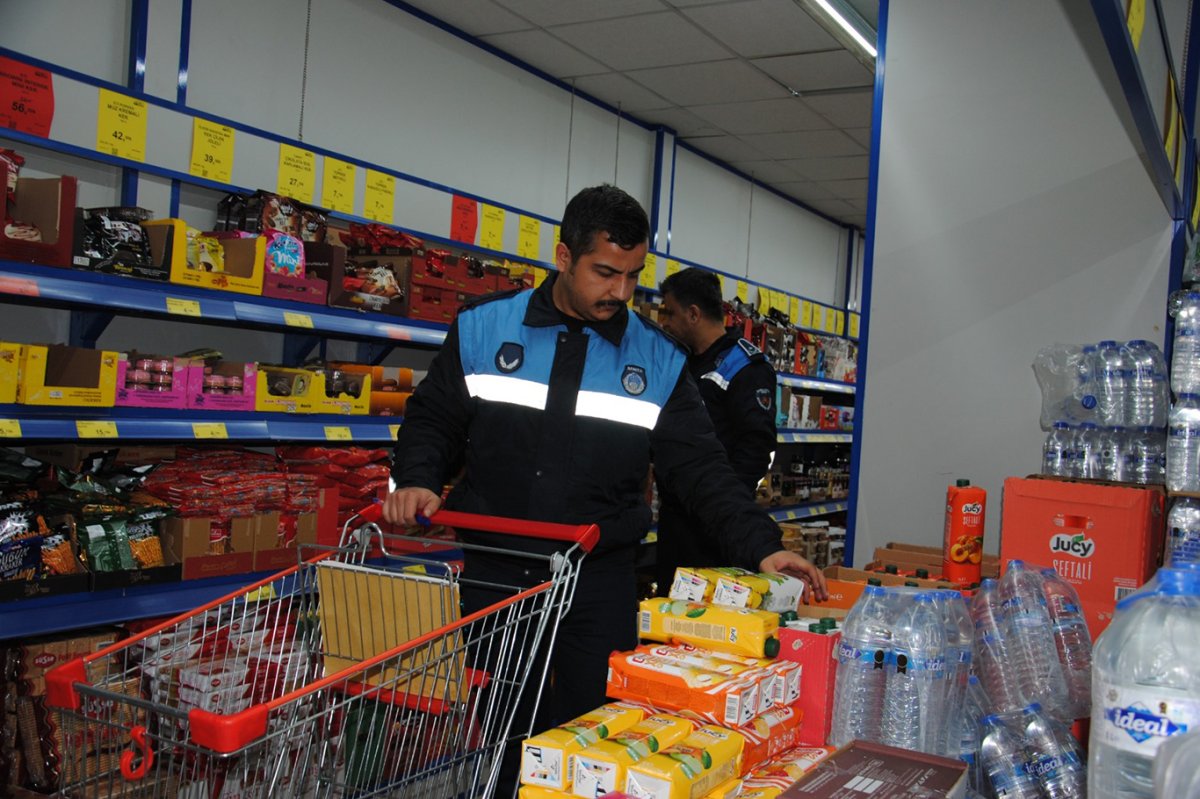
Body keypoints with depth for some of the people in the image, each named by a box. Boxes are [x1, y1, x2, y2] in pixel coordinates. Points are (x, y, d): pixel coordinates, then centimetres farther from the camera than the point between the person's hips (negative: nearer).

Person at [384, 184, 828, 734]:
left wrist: (760, 545, -10)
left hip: (601, 584, 0)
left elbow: (701, 468, 1)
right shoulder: (482, 327, 1)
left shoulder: (658, 359, 1)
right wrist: (416, 480, -10)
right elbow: (433, 419, 9)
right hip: (494, 572, 0)